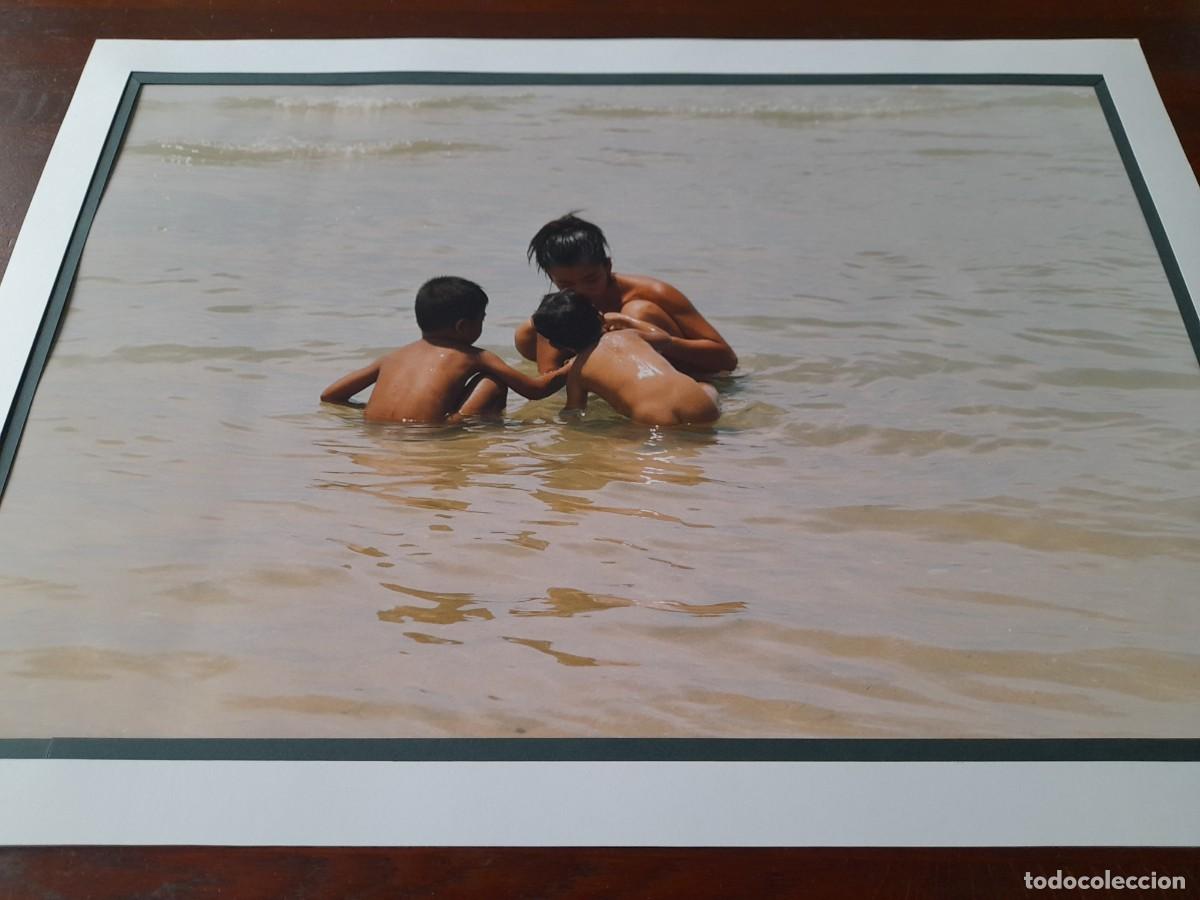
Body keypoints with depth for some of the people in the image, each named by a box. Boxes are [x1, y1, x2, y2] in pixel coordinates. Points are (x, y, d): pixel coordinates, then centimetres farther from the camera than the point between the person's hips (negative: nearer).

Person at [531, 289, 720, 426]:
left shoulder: (576, 372, 17)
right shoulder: (627, 333, 27)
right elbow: (664, 337, 49)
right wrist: (622, 319, 59)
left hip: (655, 422, -5)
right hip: (700, 408, 5)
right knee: (707, 388, 37)